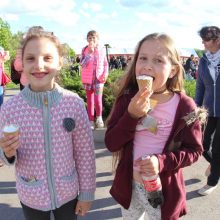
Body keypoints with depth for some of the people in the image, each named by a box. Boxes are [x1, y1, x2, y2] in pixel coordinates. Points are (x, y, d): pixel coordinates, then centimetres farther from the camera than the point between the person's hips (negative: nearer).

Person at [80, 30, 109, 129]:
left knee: (98, 99, -10)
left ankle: (99, 118, 14)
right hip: (88, 78, 1)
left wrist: (105, 73, -4)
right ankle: (91, 121, 16)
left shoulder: (102, 50, 3)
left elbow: (105, 64, 10)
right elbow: (82, 63, -11)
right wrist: (89, 53, -17)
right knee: (89, 100, 7)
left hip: (99, 78, -1)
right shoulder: (85, 50, -1)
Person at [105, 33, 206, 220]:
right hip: (128, 185, 3)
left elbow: (194, 150, -9)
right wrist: (132, 115, -28)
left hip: (163, 190, -2)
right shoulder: (128, 99, -10)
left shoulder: (184, 106, -16)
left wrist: (162, 162, -25)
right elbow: (111, 143, -13)